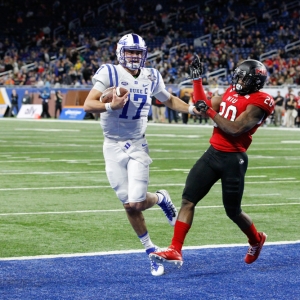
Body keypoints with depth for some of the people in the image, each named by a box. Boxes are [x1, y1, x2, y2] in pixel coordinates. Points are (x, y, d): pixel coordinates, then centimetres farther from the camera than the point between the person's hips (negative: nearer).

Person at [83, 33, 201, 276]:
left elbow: (170, 101, 20)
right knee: (129, 205, -3)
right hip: (114, 147, -1)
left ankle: (160, 199, 24)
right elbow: (88, 105, -18)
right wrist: (110, 106, -36)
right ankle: (150, 250, 17)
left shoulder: (151, 78, 3)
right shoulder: (110, 73, -10)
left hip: (138, 146, 1)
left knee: (136, 203, -12)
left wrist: (191, 109, 3)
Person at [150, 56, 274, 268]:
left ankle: (256, 240, 37)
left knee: (233, 211, 8)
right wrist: (197, 78, 12)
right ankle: (175, 250, -4)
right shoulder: (233, 92, 11)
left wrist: (210, 111, -18)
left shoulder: (258, 102, -14)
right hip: (213, 154, 7)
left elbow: (235, 129, -23)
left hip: (233, 159, -7)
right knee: (188, 200, -3)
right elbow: (203, 105, 19)